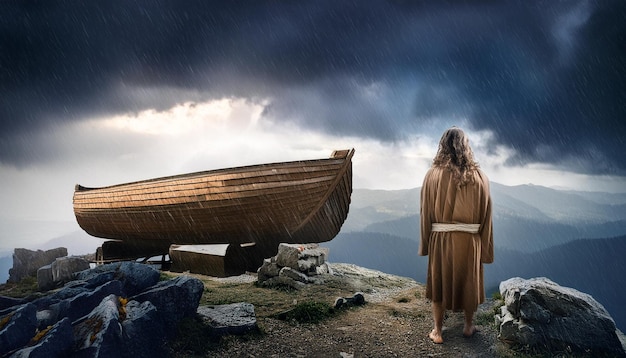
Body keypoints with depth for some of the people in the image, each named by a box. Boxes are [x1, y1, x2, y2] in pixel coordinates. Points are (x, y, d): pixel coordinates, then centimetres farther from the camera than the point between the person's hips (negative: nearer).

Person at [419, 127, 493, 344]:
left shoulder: (433, 175, -10)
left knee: (439, 283, 15)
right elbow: (486, 215, -3)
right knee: (469, 282, 20)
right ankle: (469, 326, 37)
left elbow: (425, 212, -7)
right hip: (470, 239, 1)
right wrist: (486, 248, 5)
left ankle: (438, 331, 25)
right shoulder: (479, 177, -7)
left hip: (441, 238, -1)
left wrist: (425, 243, 4)